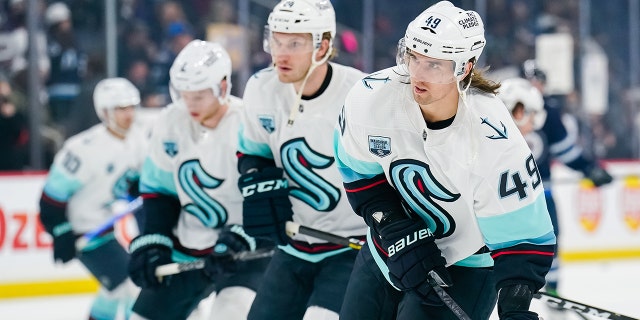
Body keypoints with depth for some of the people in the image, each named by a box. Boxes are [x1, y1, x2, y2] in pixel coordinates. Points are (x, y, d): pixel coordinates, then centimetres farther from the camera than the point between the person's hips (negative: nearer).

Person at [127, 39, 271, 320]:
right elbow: (157, 189, 7)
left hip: (245, 249, -6)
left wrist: (239, 239, -29)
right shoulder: (170, 124, -3)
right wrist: (151, 244, -4)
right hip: (187, 249, 6)